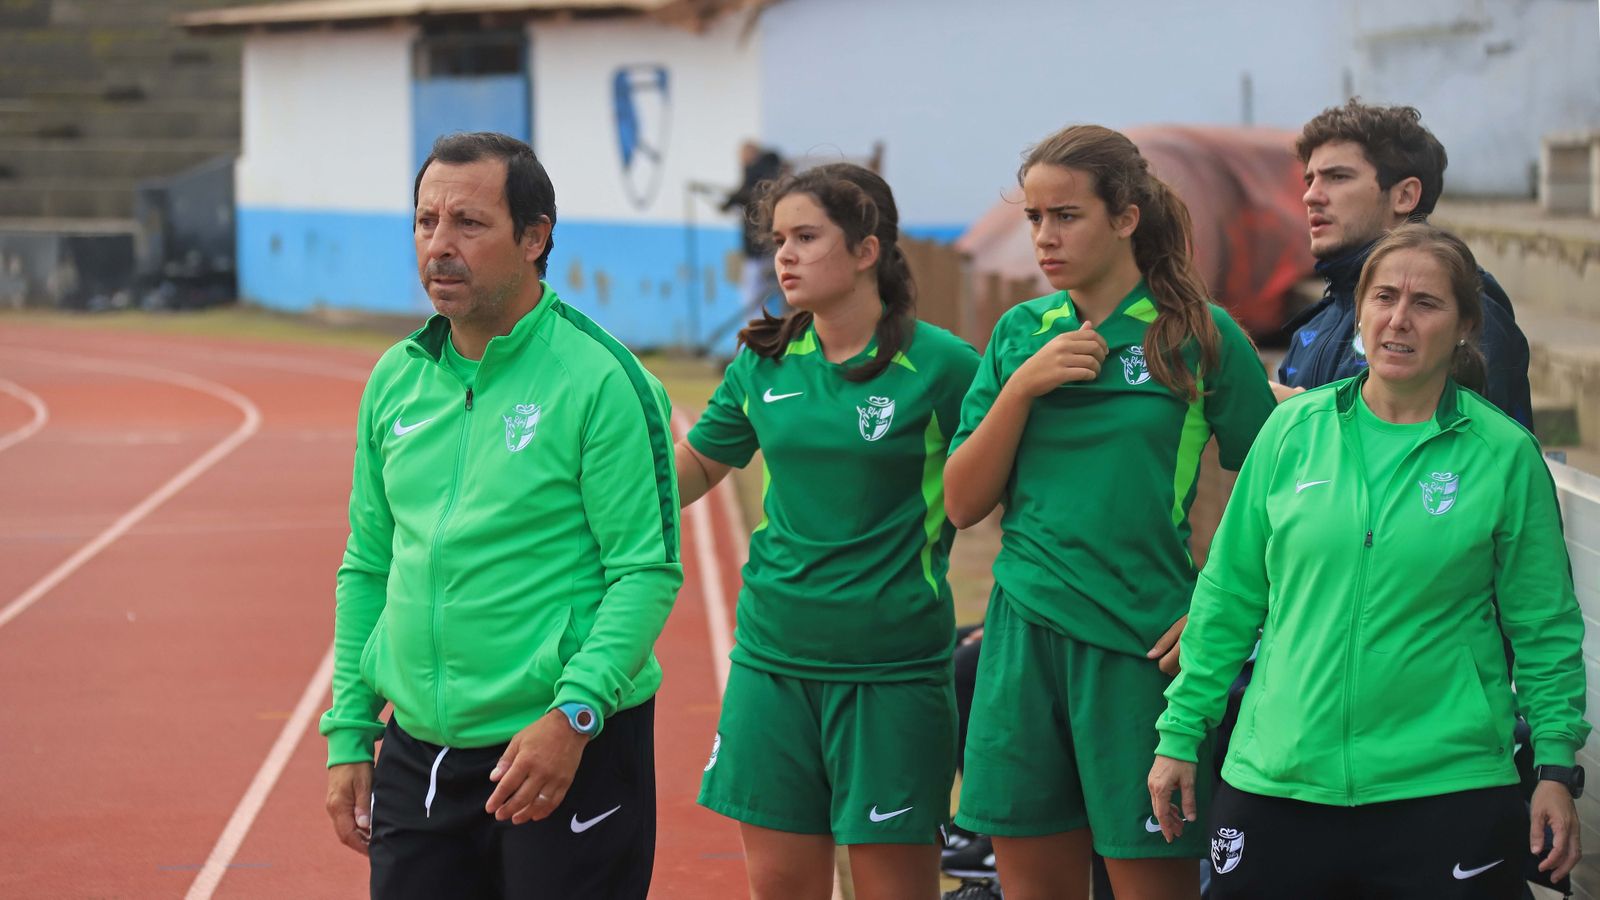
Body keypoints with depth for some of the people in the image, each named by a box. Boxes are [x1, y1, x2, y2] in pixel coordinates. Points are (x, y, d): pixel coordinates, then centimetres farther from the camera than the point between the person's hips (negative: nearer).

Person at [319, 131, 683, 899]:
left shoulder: (600, 380, -9)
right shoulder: (395, 380, 9)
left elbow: (648, 571, -13)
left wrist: (574, 714, -22)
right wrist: (349, 735, 10)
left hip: (569, 750, -5)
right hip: (418, 750, 5)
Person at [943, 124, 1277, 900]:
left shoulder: (1200, 335, -3)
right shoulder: (1020, 333, 9)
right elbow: (962, 504, 6)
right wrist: (1022, 387, -6)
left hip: (1141, 640, -4)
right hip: (1025, 635, 4)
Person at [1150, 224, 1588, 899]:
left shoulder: (1504, 455, 0)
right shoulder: (1292, 431, 5)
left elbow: (1544, 629, 3)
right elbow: (1228, 596, 10)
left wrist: (1556, 767, -3)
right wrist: (1181, 734, 9)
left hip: (1445, 787, -2)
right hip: (1273, 784, 2)